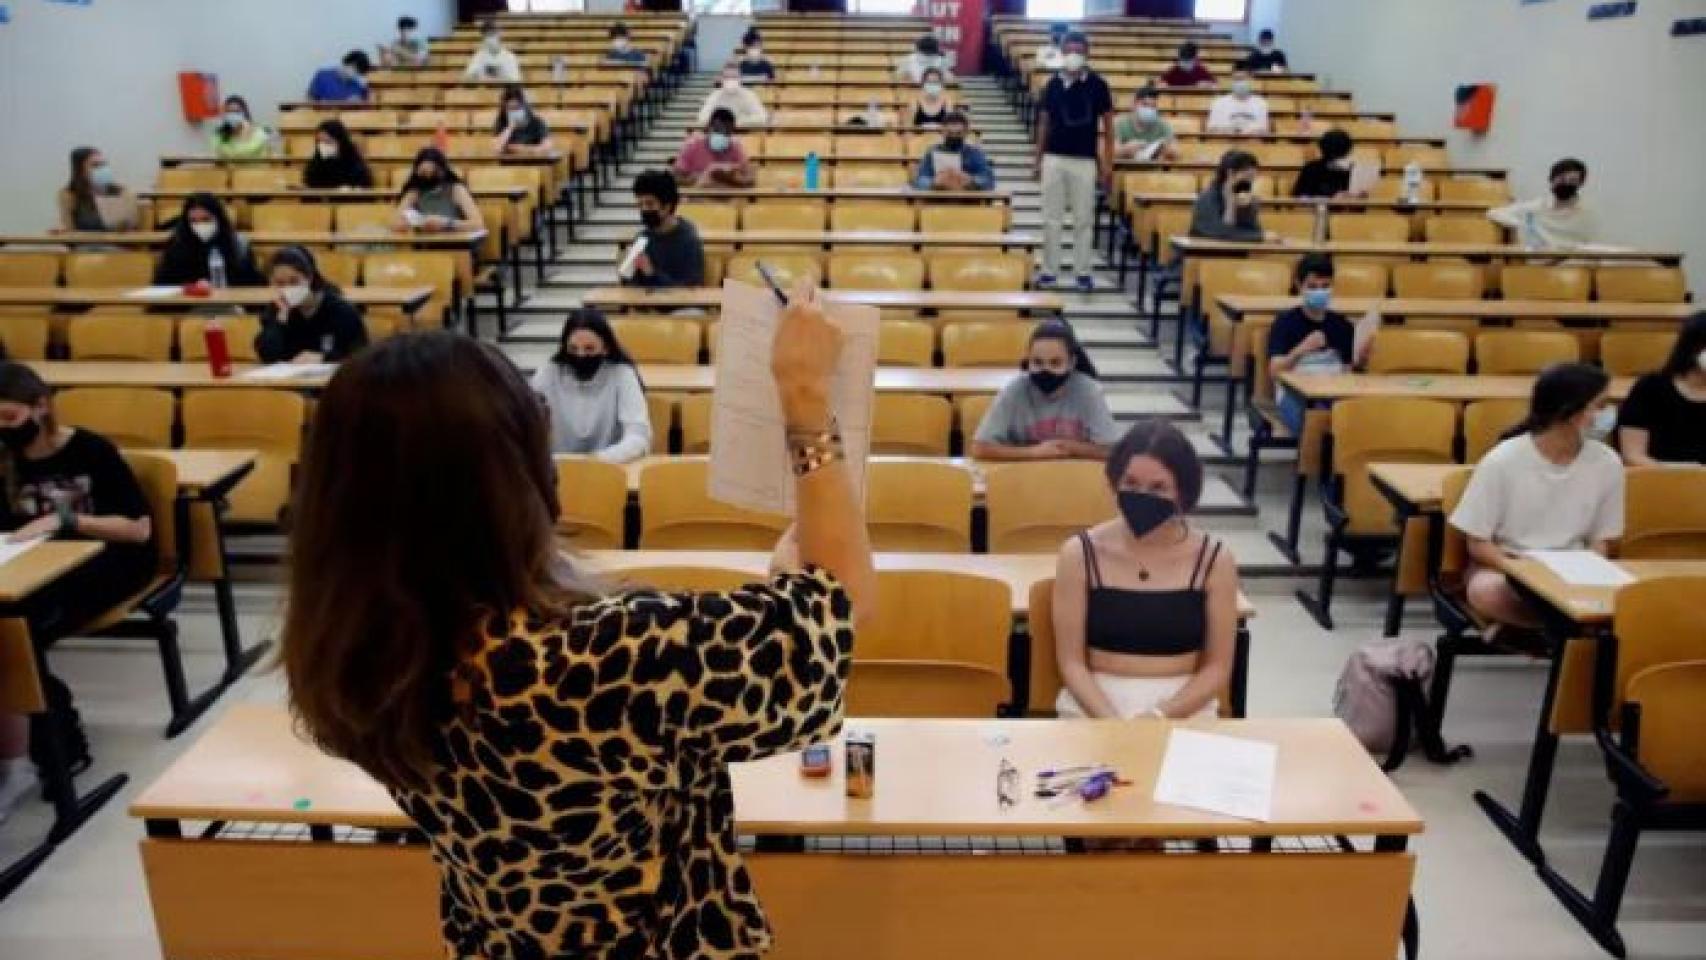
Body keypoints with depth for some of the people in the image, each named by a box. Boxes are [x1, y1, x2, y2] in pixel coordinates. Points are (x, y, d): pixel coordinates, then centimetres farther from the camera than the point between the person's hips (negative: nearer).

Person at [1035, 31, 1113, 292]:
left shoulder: (1098, 84, -1)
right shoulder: (1053, 84, 4)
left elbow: (1108, 124, 2)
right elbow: (1044, 122, 10)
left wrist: (1108, 162, -2)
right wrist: (1038, 159, 8)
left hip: (1085, 160, -2)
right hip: (1054, 158, 2)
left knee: (1084, 219, 3)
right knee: (1051, 218, 5)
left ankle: (1084, 272, 10)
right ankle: (1049, 270, 13)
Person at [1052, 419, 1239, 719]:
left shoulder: (1214, 560, -2)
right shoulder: (1079, 555, -4)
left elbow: (1217, 667, 1)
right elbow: (1071, 662, -3)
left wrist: (1160, 715, -13)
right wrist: (1111, 720, -17)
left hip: (1184, 709, 1)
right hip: (1093, 704, 0)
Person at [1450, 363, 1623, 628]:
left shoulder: (1607, 464, -5)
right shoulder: (1503, 461, -15)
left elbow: (1600, 541, 5)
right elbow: (1478, 543, -8)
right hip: (1504, 564, -2)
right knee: (1487, 593, -38)